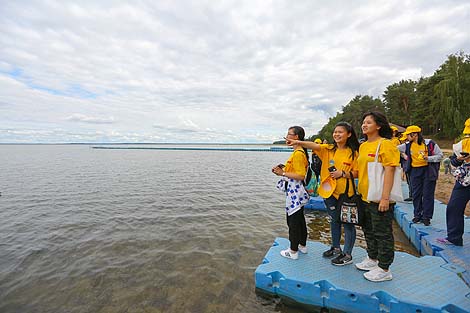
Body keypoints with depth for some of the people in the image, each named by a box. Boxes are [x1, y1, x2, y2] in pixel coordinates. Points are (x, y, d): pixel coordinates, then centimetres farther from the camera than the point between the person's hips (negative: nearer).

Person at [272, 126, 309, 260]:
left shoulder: (298, 153, -19)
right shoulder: (300, 151, 12)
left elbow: (300, 176, -23)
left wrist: (283, 173, -19)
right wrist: (284, 168, 8)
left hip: (295, 191, -10)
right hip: (296, 191, 10)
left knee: (293, 220, 2)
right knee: (299, 218, 20)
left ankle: (293, 251, 16)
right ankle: (302, 245, 35)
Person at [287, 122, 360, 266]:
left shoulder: (353, 153, -5)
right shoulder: (328, 149, 0)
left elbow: (356, 173, -4)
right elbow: (314, 146, -19)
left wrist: (342, 173, -23)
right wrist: (298, 142, -37)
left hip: (346, 193, -3)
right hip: (330, 191, 4)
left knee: (347, 222, 6)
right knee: (334, 220, 18)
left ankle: (347, 255, 22)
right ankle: (336, 248, 37)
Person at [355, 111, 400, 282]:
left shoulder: (385, 144, -13)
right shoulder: (363, 146, 11)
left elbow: (389, 171, -18)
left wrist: (385, 197, -22)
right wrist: (360, 191, 16)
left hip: (380, 198, -8)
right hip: (365, 196, 8)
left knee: (382, 233, 5)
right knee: (369, 230, 21)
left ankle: (384, 269, 22)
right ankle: (372, 259, 39)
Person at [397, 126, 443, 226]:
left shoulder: (429, 143, -9)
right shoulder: (408, 145, 1)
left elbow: (440, 155, -4)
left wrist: (428, 158, -18)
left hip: (428, 171, -3)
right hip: (415, 171, 3)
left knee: (428, 194, 2)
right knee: (416, 194, 8)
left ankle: (426, 216, 13)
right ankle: (417, 215, 21)